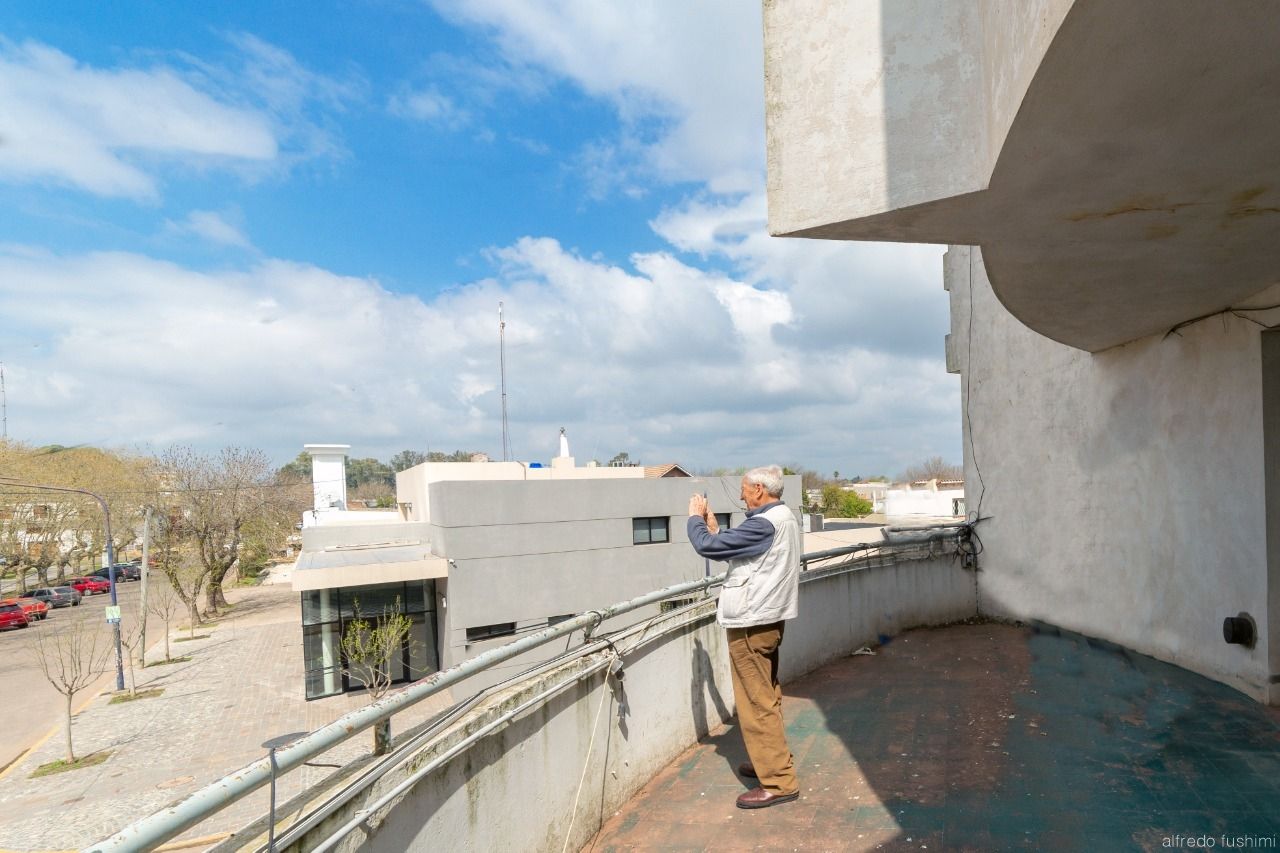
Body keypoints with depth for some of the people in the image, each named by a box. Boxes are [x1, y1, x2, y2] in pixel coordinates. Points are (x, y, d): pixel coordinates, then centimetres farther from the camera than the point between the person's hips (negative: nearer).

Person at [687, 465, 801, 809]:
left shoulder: (764, 524, -24)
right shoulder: (784, 518, 8)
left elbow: (707, 546, -23)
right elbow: (740, 552, 11)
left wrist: (695, 518, -6)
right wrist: (714, 528, 5)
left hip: (751, 623, -10)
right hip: (769, 617, 10)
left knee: (756, 702, -1)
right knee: (767, 696, 20)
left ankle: (779, 782, 7)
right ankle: (770, 760, 34)